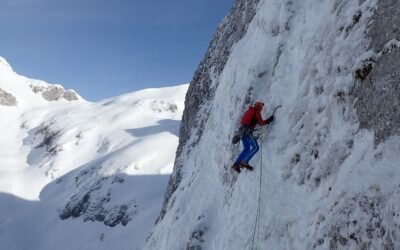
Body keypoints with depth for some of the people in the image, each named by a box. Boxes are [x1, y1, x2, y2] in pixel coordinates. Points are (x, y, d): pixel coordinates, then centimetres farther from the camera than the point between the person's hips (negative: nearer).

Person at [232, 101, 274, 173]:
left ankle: (236, 164, 9)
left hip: (242, 130, 9)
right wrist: (268, 120, 7)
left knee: (246, 148, 14)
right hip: (247, 130, -9)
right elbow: (261, 122, -2)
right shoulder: (257, 112, 1)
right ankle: (245, 162, -17)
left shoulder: (249, 111, 24)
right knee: (255, 147, -9)